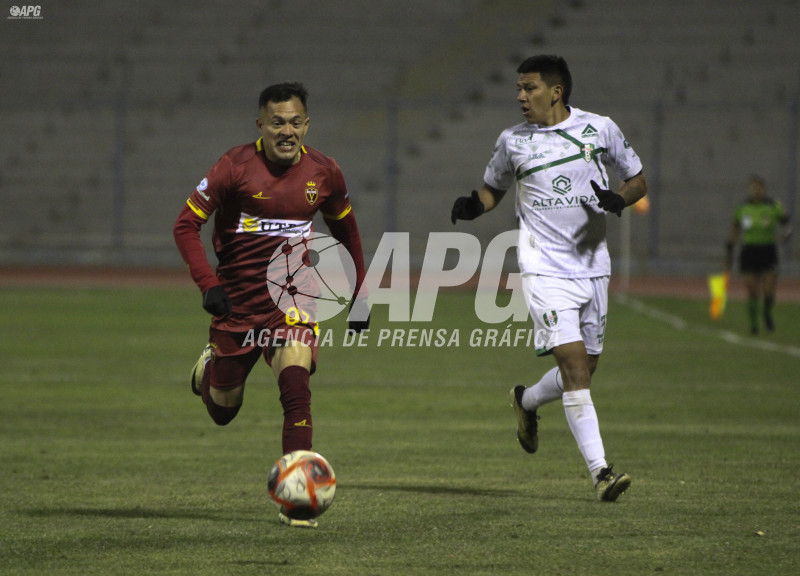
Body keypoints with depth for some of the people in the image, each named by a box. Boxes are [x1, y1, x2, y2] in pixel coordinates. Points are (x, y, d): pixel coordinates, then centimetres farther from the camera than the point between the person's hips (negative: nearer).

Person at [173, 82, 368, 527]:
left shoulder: (323, 173, -2)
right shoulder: (236, 167, -12)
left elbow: (346, 228, 16)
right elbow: (187, 225, -9)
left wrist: (359, 294, 17)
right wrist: (208, 284, -22)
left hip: (291, 301, 1)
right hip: (237, 302, -1)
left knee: (296, 385, -23)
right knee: (223, 410, 13)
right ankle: (209, 368, 50)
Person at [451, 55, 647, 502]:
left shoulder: (600, 129, 2)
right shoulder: (513, 141, 3)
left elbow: (639, 181, 10)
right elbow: (494, 189, 18)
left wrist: (619, 199, -12)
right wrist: (473, 206, -4)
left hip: (593, 267, 2)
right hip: (545, 268, -2)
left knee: (585, 367, 9)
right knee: (573, 362, -16)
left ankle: (527, 401, 42)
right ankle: (600, 471, -18)